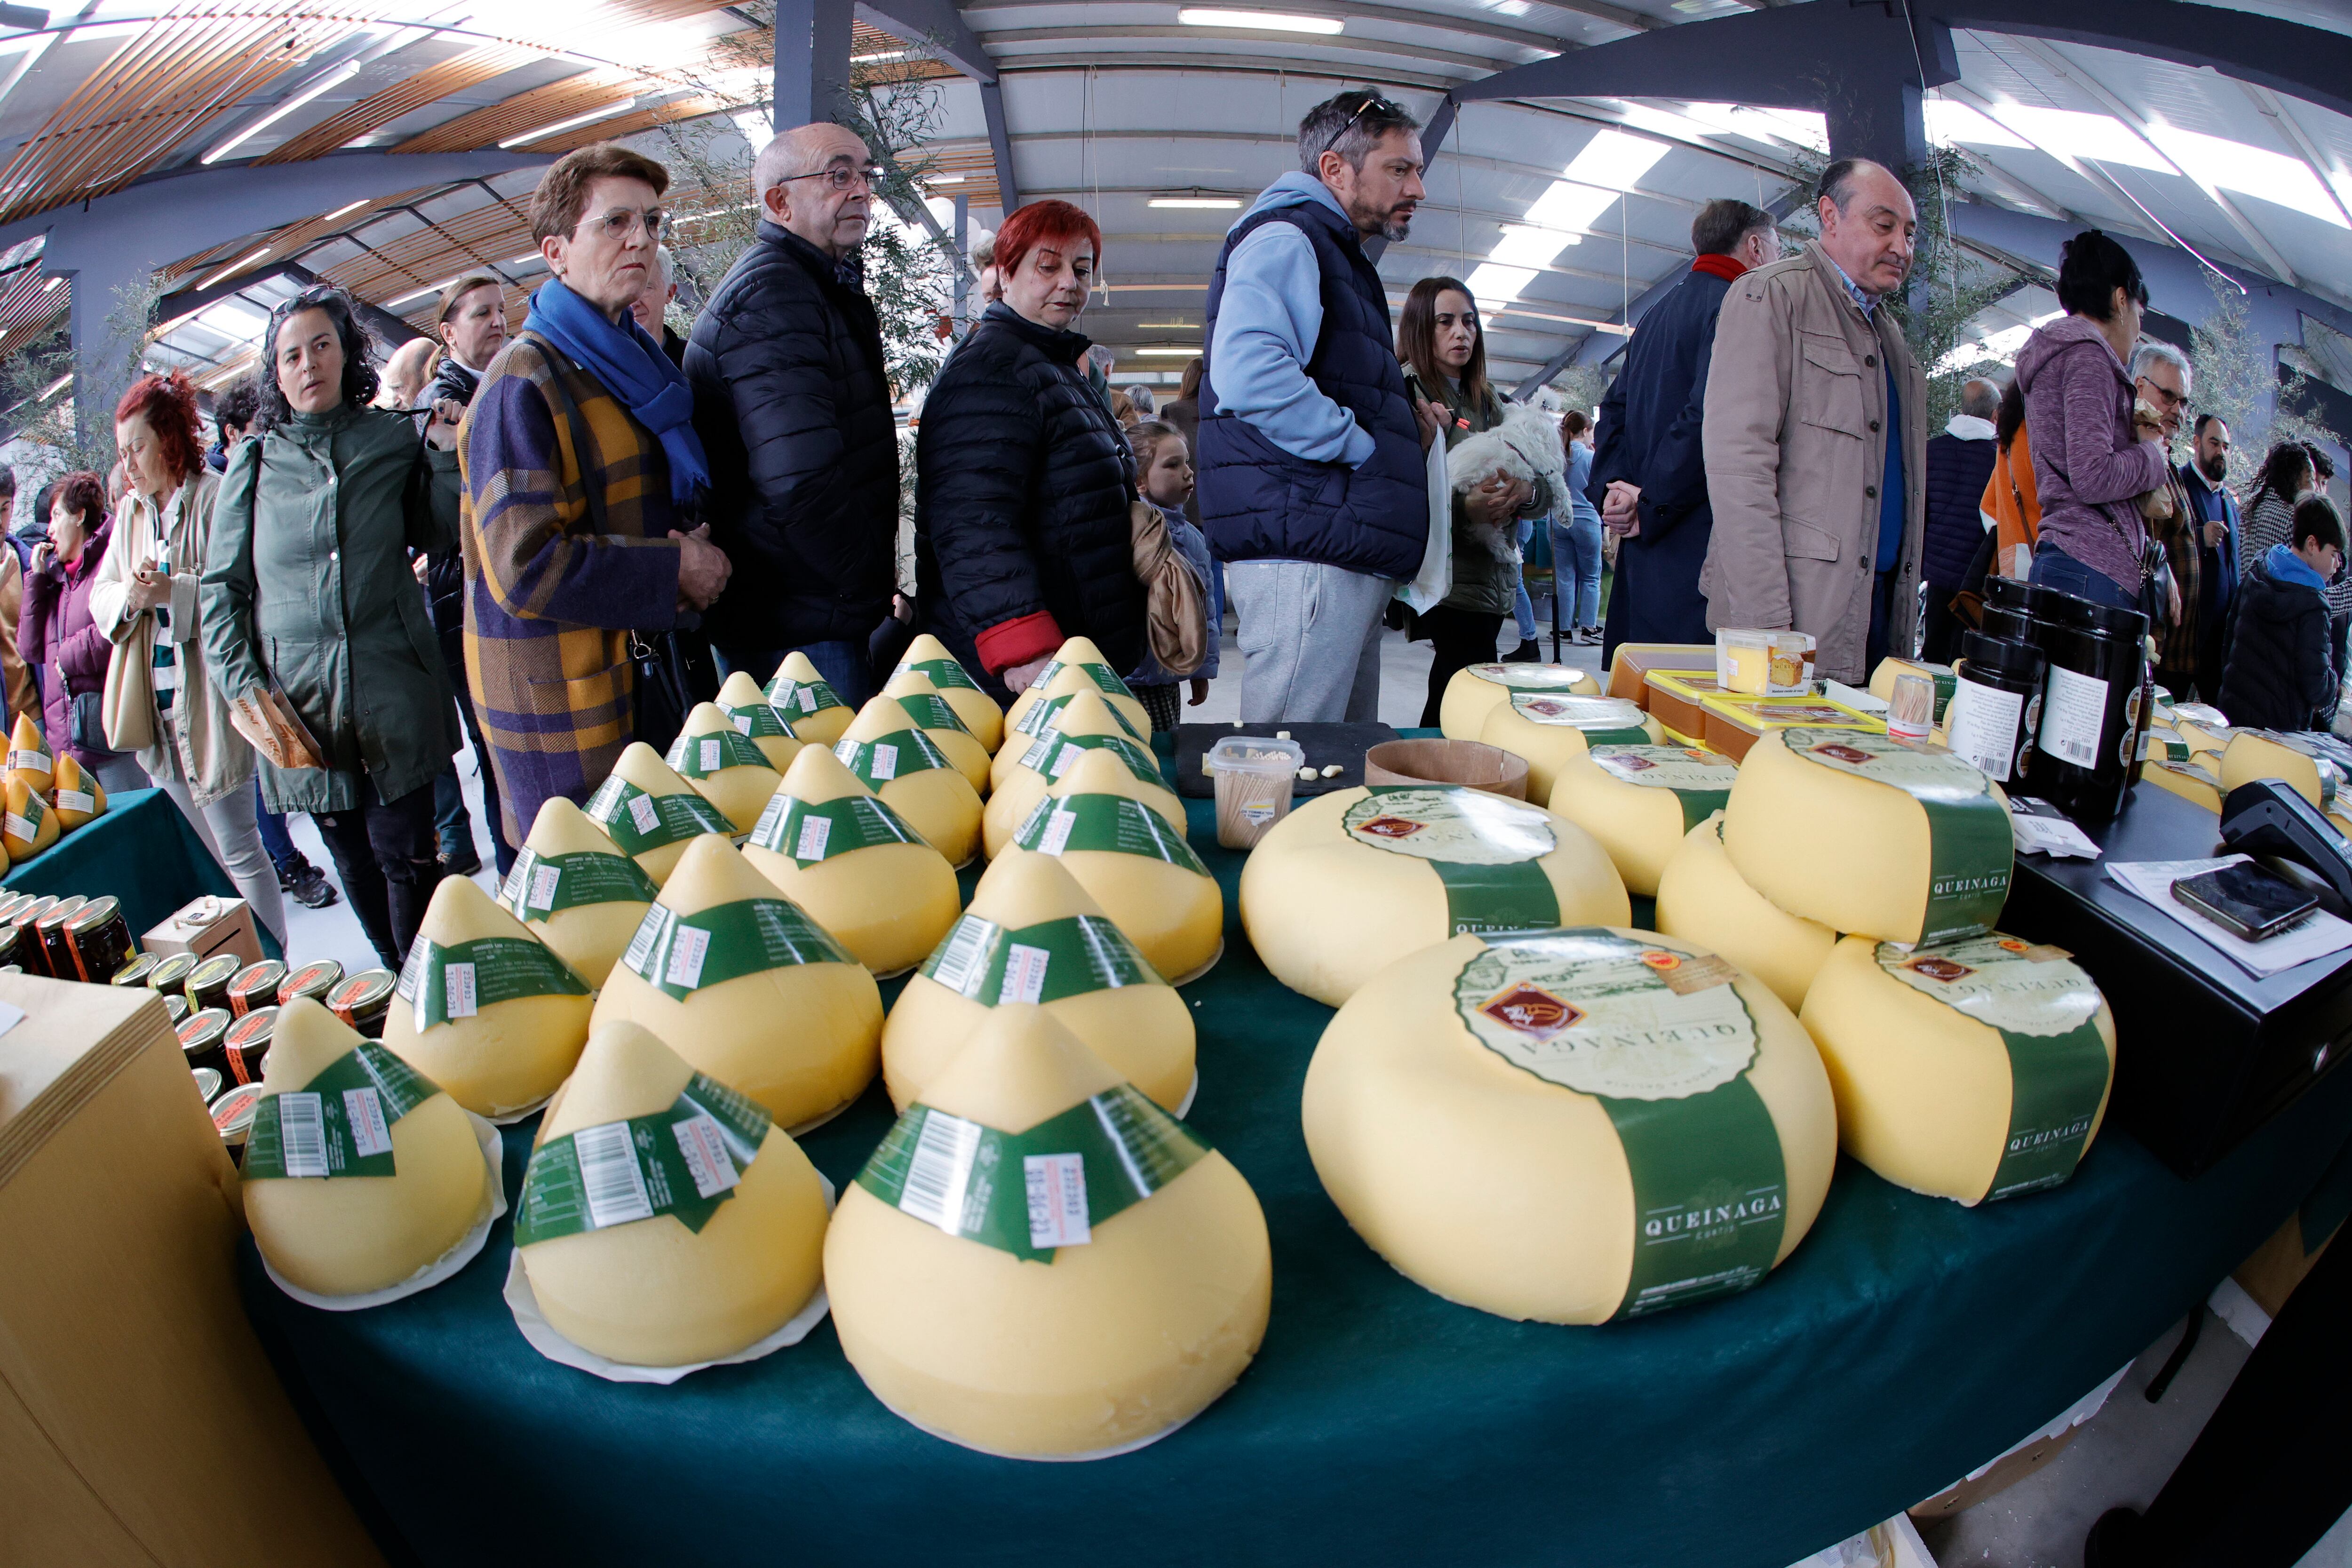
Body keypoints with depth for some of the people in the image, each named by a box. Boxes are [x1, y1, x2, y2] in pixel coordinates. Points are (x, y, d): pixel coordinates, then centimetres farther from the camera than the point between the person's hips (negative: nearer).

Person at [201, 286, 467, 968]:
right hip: (299, 704, 2)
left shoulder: (394, 437, 7)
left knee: (405, 854, -2)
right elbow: (221, 586, 8)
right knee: (354, 861, 10)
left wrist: (445, 455, -1)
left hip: (394, 689, -1)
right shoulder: (255, 461, 8)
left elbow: (434, 536, 11)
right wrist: (243, 686, -4)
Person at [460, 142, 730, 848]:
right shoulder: (525, 383, -13)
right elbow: (527, 568, -22)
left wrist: (699, 551, -1)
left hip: (646, 677, 8)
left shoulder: (636, 362, 13)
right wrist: (675, 573, -15)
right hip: (563, 709, -7)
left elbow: (677, 508, 22)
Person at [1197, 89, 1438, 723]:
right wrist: (1367, 447, -14)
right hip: (1306, 549, -11)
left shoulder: (1336, 255, 29)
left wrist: (1403, 423, 18)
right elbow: (1249, 374, -24)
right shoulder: (1285, 238, -4)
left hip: (1345, 549, 11)